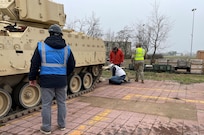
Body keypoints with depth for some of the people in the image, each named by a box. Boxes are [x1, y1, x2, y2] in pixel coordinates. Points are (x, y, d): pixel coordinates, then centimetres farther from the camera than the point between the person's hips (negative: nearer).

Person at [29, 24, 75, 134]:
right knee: (61, 103, 15)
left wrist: (32, 78, 8)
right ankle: (62, 125, 27)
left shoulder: (41, 46, -3)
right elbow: (72, 65, 7)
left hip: (46, 80, -2)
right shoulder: (66, 48, 3)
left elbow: (34, 64, -3)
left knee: (46, 105, 8)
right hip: (61, 80, 2)